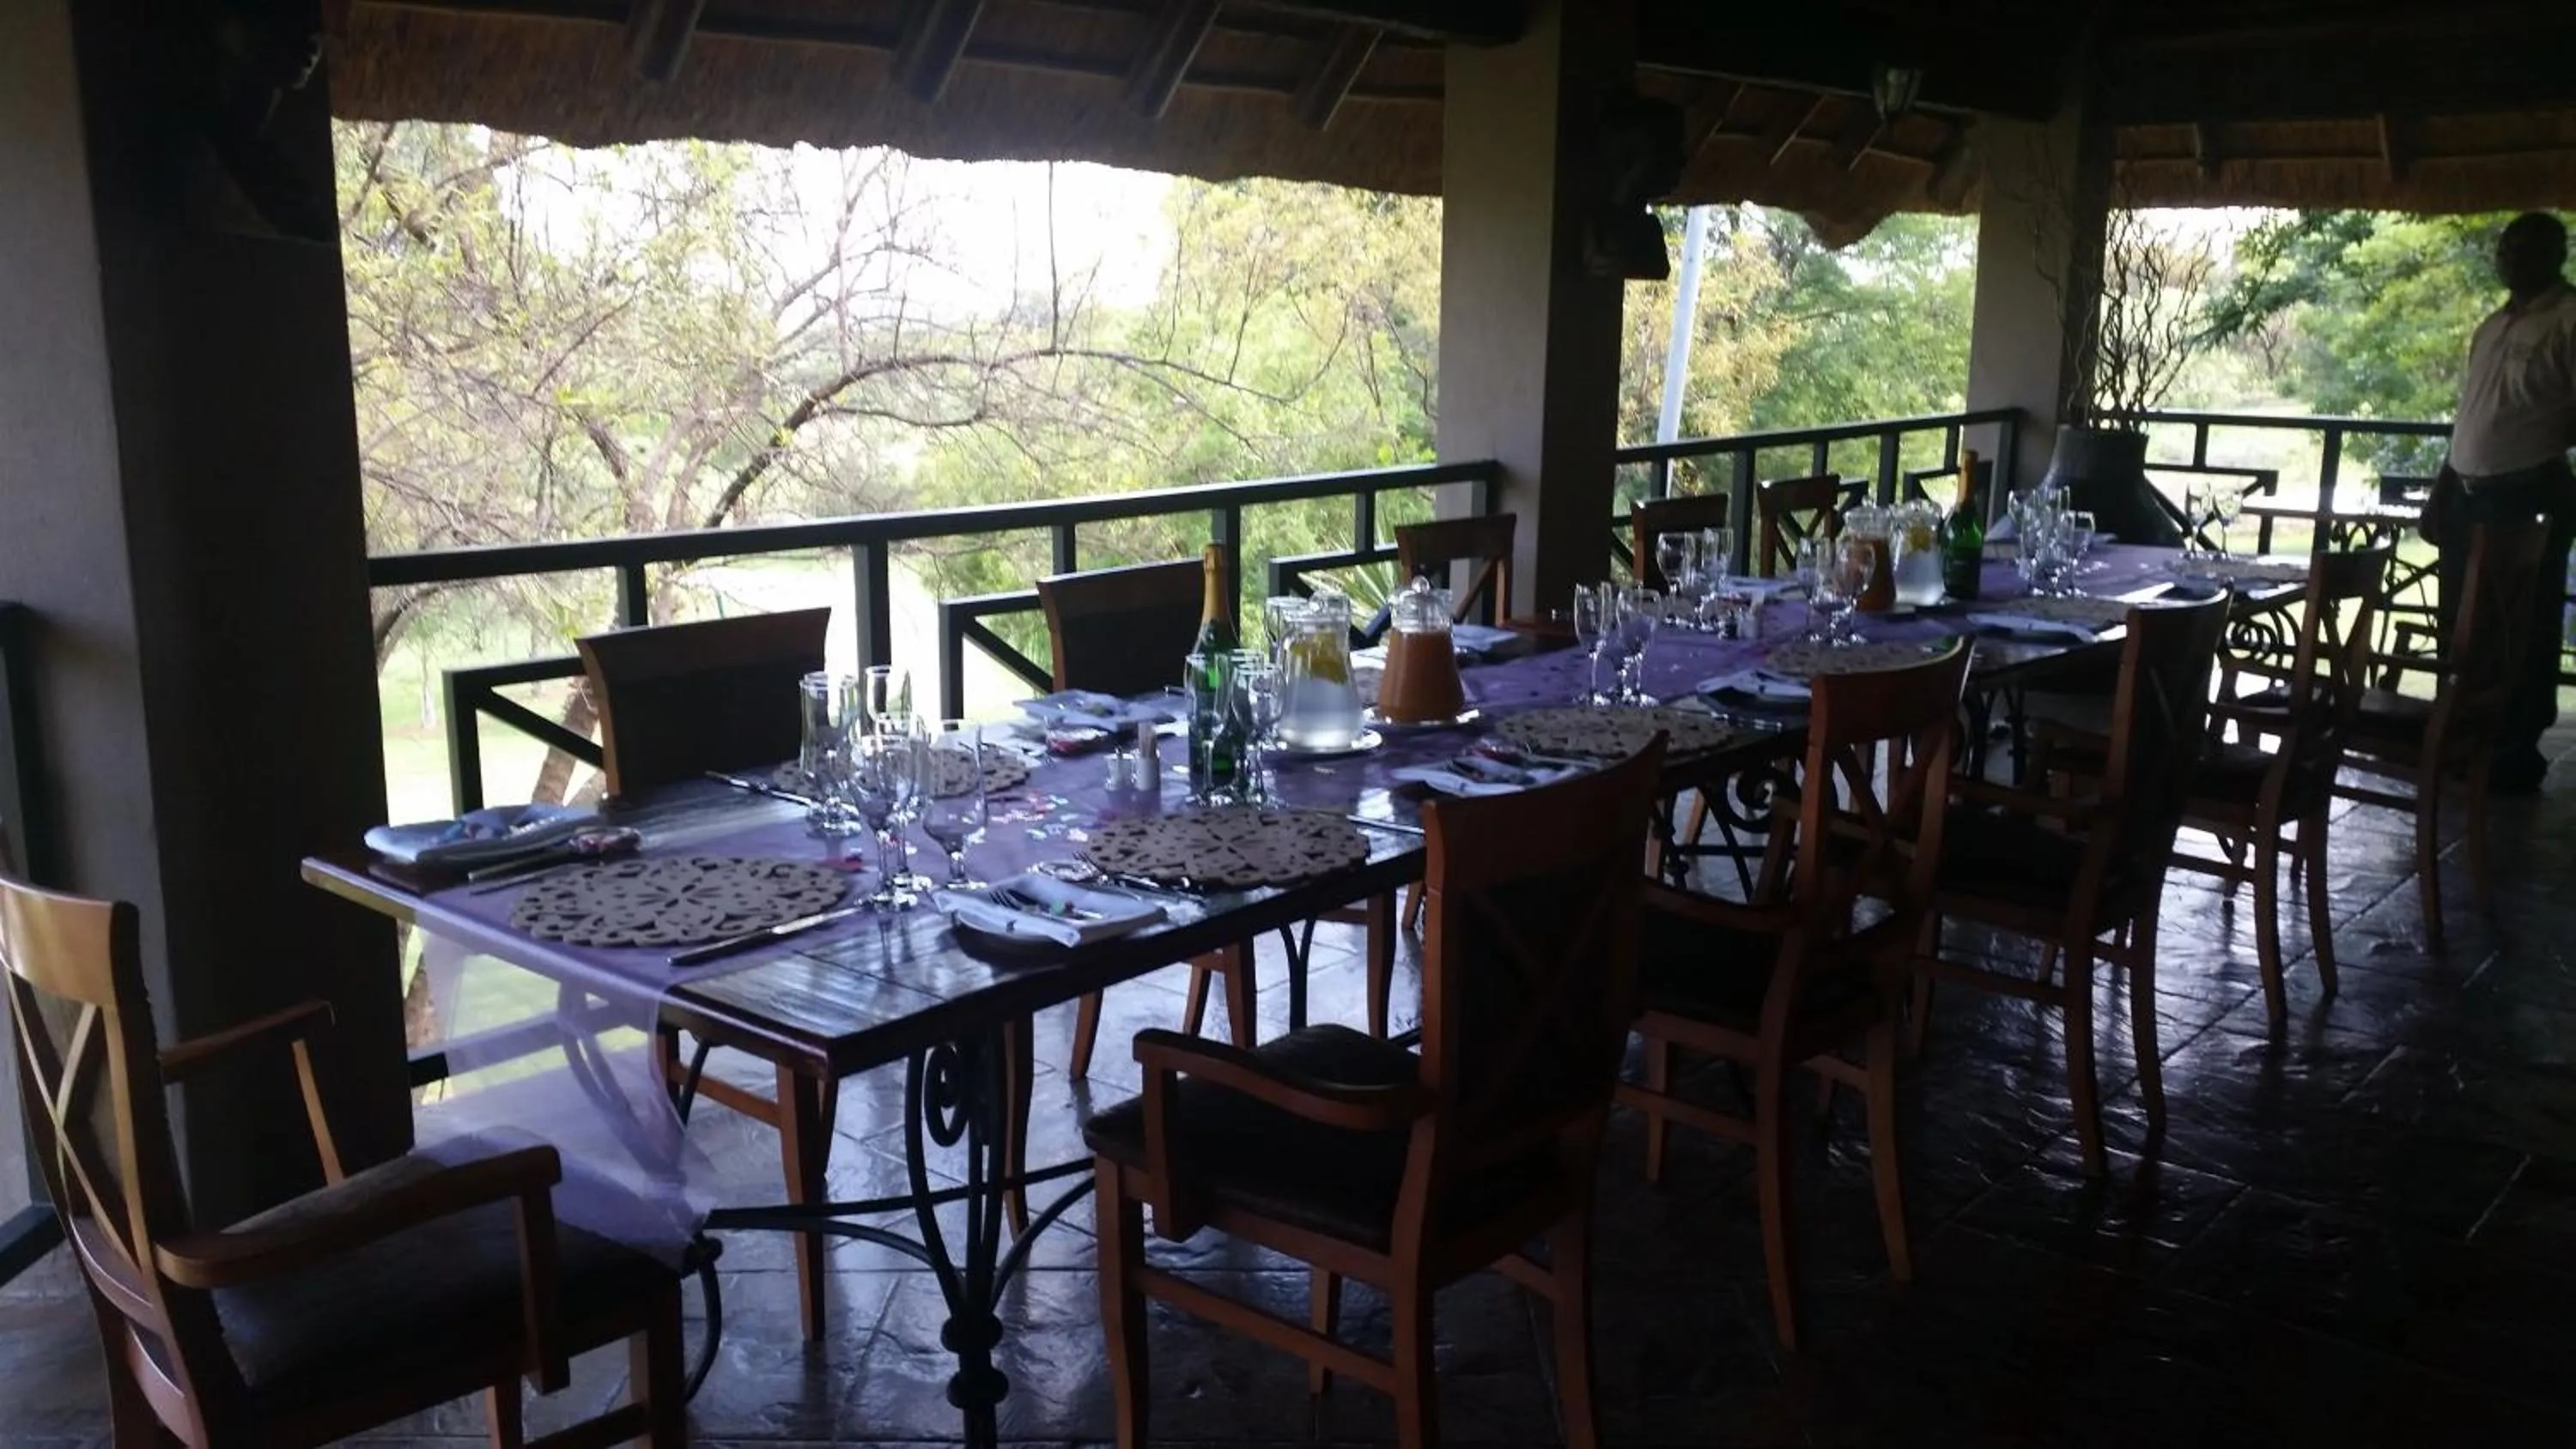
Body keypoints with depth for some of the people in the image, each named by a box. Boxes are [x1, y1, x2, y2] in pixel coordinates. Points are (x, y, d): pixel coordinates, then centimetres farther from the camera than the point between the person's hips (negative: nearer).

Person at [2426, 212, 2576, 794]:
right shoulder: (2493, 325, 18)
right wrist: (2441, 490, 19)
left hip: (2529, 497, -8)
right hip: (2470, 495, 8)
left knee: (2525, 631, -1)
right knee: (2464, 625, 13)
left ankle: (2518, 753, 7)